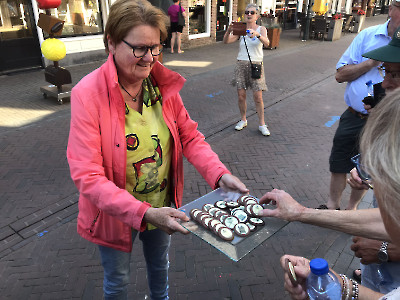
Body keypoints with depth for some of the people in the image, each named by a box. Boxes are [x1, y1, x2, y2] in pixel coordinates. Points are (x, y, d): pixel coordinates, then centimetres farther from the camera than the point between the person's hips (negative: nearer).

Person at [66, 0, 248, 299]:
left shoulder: (165, 84, -11)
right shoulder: (88, 94, -25)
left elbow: (190, 136, -3)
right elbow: (88, 176, -28)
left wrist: (219, 174, -20)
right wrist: (144, 213, -37)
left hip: (162, 206, 4)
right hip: (115, 214, -4)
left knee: (160, 264, 31)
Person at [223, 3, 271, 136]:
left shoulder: (261, 29, 1)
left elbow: (266, 43, -19)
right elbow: (226, 41, -8)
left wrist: (257, 35, -39)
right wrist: (229, 31, -29)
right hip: (241, 64, 2)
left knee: (258, 97, -4)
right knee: (241, 95, 3)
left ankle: (262, 124, 9)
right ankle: (243, 120, 23)